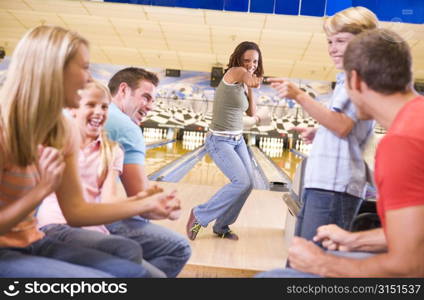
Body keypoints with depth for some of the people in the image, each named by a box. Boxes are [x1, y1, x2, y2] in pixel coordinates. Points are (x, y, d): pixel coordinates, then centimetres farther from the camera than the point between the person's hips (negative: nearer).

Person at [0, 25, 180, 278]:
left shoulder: (64, 131, 1)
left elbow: (76, 211, 2)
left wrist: (147, 205, -1)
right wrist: (43, 189, -25)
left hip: (32, 244, 7)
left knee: (135, 273, -2)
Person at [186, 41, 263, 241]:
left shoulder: (242, 84, 11)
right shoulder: (236, 72, -12)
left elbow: (252, 113, 12)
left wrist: (248, 90, 3)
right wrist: (250, 83, 6)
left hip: (238, 140, 9)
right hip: (220, 141, -9)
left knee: (248, 183, 4)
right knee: (242, 182, -18)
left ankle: (221, 226, 20)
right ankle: (199, 215, -2)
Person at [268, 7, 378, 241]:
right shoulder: (348, 80, 23)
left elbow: (342, 126, -20)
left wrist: (299, 96, -24)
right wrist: (318, 135, 18)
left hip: (335, 187, -10)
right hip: (320, 183, 10)